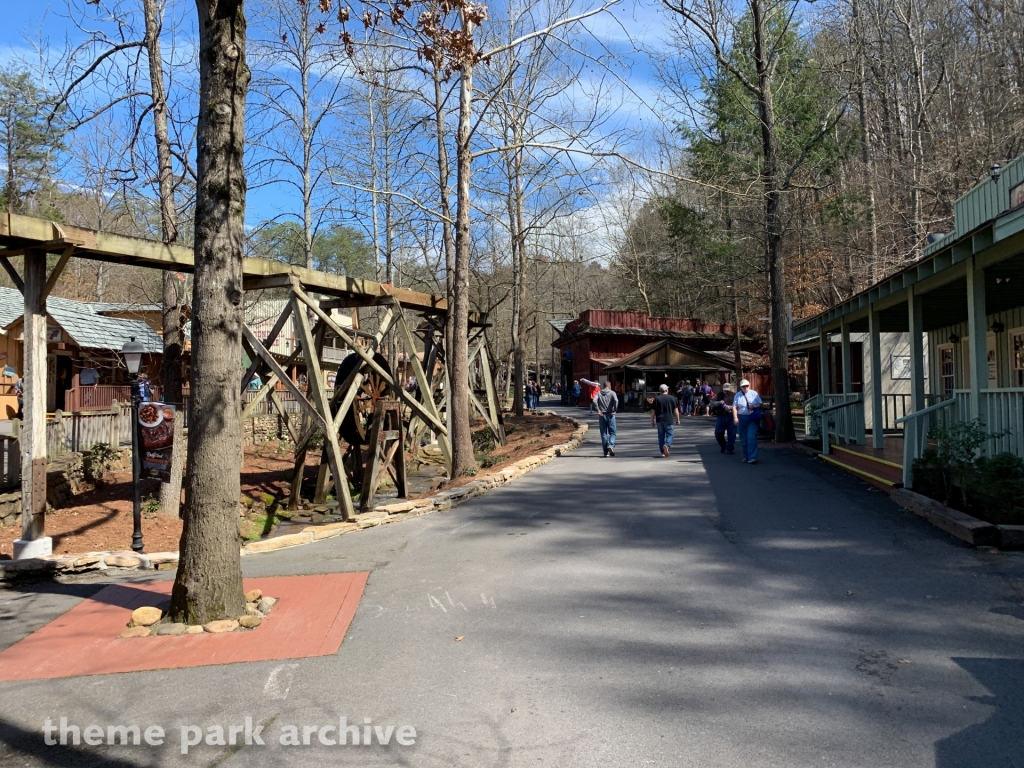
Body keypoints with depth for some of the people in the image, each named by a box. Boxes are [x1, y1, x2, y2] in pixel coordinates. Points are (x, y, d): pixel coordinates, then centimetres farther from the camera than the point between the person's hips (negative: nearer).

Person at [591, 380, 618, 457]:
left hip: (602, 415, 2)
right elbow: (616, 400, -18)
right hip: (610, 415, -2)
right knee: (612, 432, 9)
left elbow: (594, 401, -11)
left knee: (603, 434, 8)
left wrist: (598, 410, -7)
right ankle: (611, 445, -17)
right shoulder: (612, 393, 1)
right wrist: (614, 410, -10)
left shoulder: (599, 393, 6)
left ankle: (606, 452, 7)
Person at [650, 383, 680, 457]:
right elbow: (676, 410, 0)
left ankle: (663, 452, 10)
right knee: (669, 434, 4)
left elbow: (653, 411, 3)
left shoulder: (656, 399, 3)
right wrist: (677, 419, 9)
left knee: (661, 436, 9)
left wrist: (652, 421, 10)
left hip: (659, 420, 2)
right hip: (669, 420, -2)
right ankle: (666, 445, -23)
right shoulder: (672, 398, 0)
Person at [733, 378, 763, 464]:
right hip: (742, 418, 2)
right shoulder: (737, 395, 7)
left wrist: (754, 406, -13)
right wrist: (735, 418, -9)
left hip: (752, 418, -2)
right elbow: (734, 407, 2)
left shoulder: (754, 394, 5)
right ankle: (745, 457, 22)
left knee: (751, 437, -14)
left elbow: (760, 404, 8)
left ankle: (752, 457, -15)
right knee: (743, 439, 8)